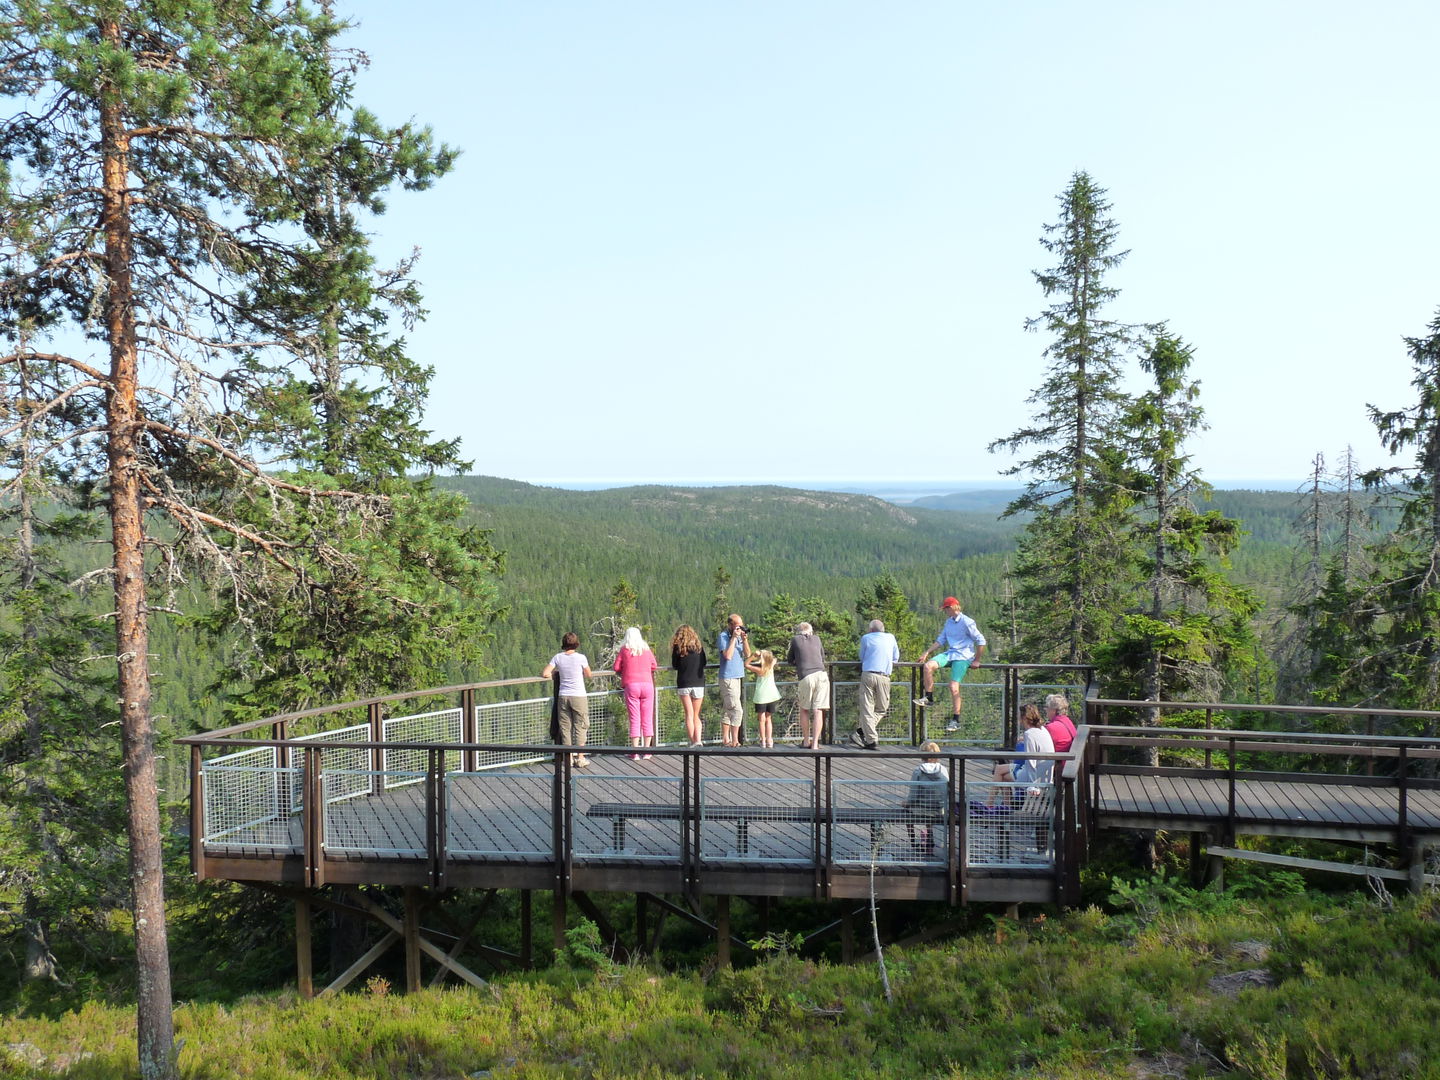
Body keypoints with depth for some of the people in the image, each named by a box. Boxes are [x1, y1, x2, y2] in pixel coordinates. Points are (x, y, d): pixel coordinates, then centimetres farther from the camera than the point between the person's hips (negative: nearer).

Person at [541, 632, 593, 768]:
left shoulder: (558, 657, -2)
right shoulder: (581, 657, -9)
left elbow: (545, 674, -4)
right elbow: (589, 675, 4)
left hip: (563, 696, 3)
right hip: (579, 696, -3)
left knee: (565, 727, 10)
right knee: (580, 727, 6)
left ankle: (569, 758, 14)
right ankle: (580, 758, 7)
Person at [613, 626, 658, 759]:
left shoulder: (624, 650, 2)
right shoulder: (647, 650, 8)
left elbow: (617, 668, 3)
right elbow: (654, 666, 15)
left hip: (631, 685, -2)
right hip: (647, 684, 2)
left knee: (634, 719, 0)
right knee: (647, 719, 7)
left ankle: (635, 752, 0)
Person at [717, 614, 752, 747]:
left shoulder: (740, 636, 11)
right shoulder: (723, 636, -10)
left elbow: (747, 655, 7)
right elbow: (728, 656, -21)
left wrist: (744, 640, -7)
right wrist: (734, 638, -18)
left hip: (738, 676, 8)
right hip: (727, 678, -8)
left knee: (727, 710, 12)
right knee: (737, 710, -13)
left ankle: (726, 739, 15)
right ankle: (734, 741, -10)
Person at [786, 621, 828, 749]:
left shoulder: (795, 639, 12)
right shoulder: (816, 639, 19)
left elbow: (790, 661, 21)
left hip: (806, 677, -2)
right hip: (821, 675, 2)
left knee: (804, 710, 15)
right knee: (818, 711, 1)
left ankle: (806, 742, 17)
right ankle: (815, 743, -4)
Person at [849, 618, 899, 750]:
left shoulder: (866, 638, 11)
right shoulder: (891, 638, 17)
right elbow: (896, 657, 26)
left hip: (867, 674, -1)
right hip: (884, 677, 1)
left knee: (867, 709, 1)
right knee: (881, 708, 12)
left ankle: (871, 740, -6)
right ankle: (861, 731, -3)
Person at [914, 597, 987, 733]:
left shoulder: (967, 622, -10)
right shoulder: (948, 622, 14)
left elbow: (981, 641, -9)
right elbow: (941, 640, 21)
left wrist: (976, 660, -8)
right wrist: (927, 653, 11)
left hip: (963, 657, -7)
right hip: (950, 653, 7)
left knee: (954, 686, -15)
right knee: (928, 666, -18)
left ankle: (956, 721, -7)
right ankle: (928, 699, -7)